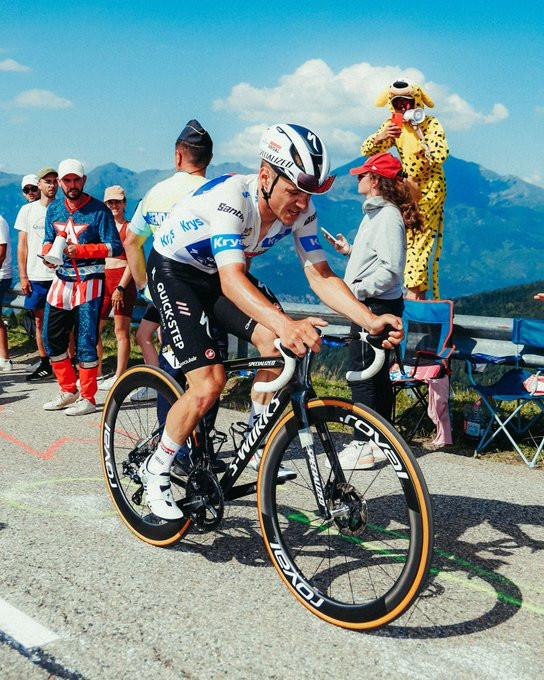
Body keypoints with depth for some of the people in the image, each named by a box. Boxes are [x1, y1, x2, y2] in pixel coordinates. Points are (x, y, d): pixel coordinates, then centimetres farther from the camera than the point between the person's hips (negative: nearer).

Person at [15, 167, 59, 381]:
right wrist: (23, 276, 1)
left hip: (60, 274, -2)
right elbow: (22, 245, 8)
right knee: (40, 321, 7)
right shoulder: (28, 210, 9)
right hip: (36, 275, 2)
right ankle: (45, 365, 15)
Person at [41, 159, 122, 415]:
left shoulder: (99, 210, -6)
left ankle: (87, 398, 7)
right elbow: (48, 240, 18)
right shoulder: (53, 209, 11)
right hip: (61, 281, 6)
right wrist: (48, 253, -6)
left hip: (89, 282, -6)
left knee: (86, 341, -5)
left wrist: (80, 250, -22)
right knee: (51, 337, 7)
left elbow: (114, 247, -11)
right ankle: (68, 391, 23)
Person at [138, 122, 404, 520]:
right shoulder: (230, 198, -36)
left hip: (220, 272, 6)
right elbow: (232, 279, -47)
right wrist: (285, 323, -64)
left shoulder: (300, 211, -17)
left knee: (277, 342, -20)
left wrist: (371, 320, -33)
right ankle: (156, 471, 5)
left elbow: (321, 275, -18)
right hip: (174, 270, -6)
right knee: (209, 385, -18)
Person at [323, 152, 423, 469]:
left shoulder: (388, 216, -15)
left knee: (363, 375, -7)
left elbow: (390, 270, -22)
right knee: (377, 375, 14)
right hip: (369, 306, 11)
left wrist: (355, 290, -23)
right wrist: (349, 251, 16)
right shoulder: (375, 212, 16)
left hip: (377, 306, -11)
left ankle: (364, 447, 0)